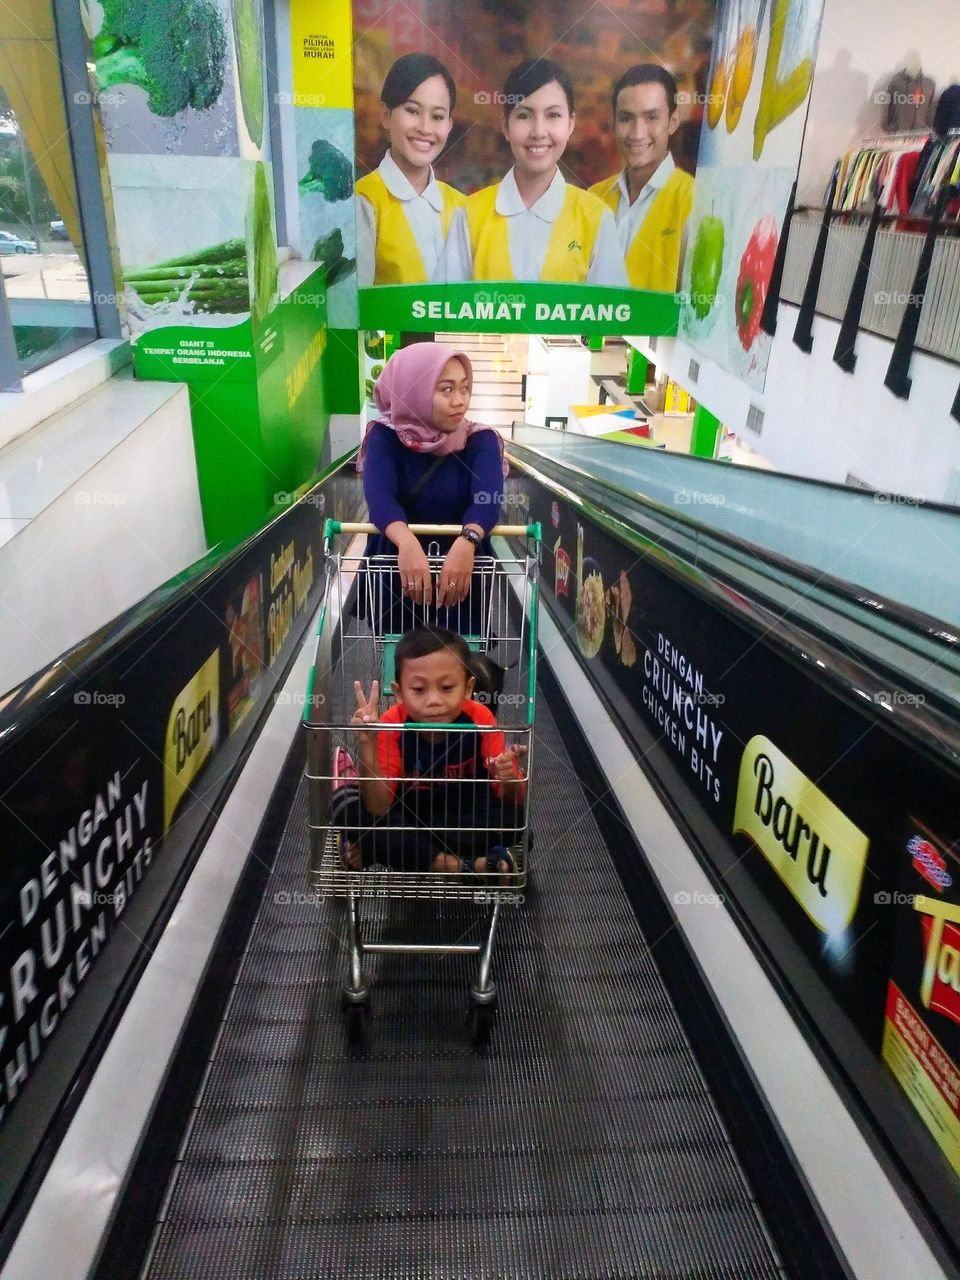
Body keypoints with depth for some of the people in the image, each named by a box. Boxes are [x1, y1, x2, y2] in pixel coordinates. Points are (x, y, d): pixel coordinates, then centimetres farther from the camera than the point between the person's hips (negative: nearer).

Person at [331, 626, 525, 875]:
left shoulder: (481, 720, -24)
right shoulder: (391, 726, -24)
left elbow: (512, 802, -21)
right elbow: (377, 810, -31)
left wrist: (509, 780, -45)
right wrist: (367, 746, -44)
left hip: (463, 815, 0)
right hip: (405, 814, 0)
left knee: (513, 817, -28)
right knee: (344, 803, -25)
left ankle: (401, 849, -16)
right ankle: (456, 866, -23)